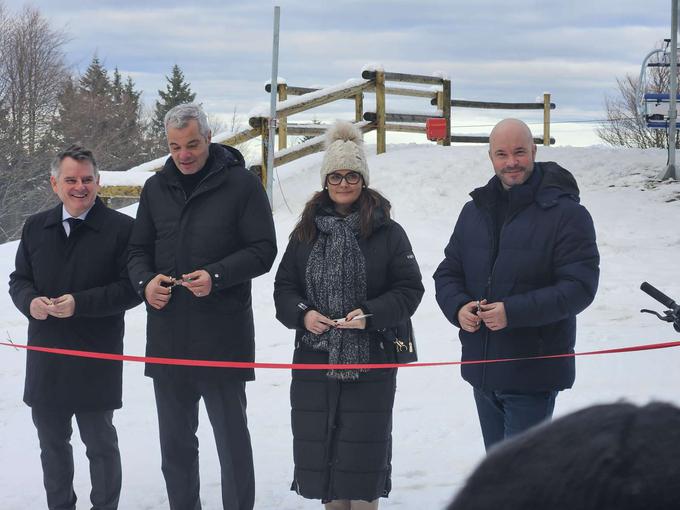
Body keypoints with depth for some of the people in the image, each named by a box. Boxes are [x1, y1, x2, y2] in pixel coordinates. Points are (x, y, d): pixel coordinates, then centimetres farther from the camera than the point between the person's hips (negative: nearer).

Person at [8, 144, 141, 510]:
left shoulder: (120, 228, -8)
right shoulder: (36, 227, 9)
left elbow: (131, 288, -11)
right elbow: (19, 280, 15)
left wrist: (80, 303, -20)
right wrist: (30, 301, -8)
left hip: (96, 360, -5)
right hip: (45, 361, 5)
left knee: (100, 442, 6)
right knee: (52, 442, 16)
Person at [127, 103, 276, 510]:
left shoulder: (241, 184, -4)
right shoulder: (157, 188, 11)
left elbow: (264, 250, -6)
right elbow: (138, 250, 16)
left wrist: (217, 276, -20)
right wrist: (145, 281, -6)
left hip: (222, 337, -5)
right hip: (167, 338, 5)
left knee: (232, 437, 2)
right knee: (175, 439, 12)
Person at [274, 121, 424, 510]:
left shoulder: (387, 232, -1)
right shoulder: (306, 232, 8)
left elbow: (409, 289, -3)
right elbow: (284, 287, 9)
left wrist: (370, 314, -17)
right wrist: (302, 314, -11)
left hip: (370, 362, -3)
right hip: (314, 359, 3)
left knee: (363, 450, 0)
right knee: (318, 446, 7)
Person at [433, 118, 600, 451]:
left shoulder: (565, 213, -8)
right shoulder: (475, 210, 12)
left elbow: (579, 286, -15)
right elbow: (447, 273, 15)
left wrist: (514, 312, -24)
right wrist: (458, 307, -9)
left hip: (533, 373, -6)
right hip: (481, 370, 6)